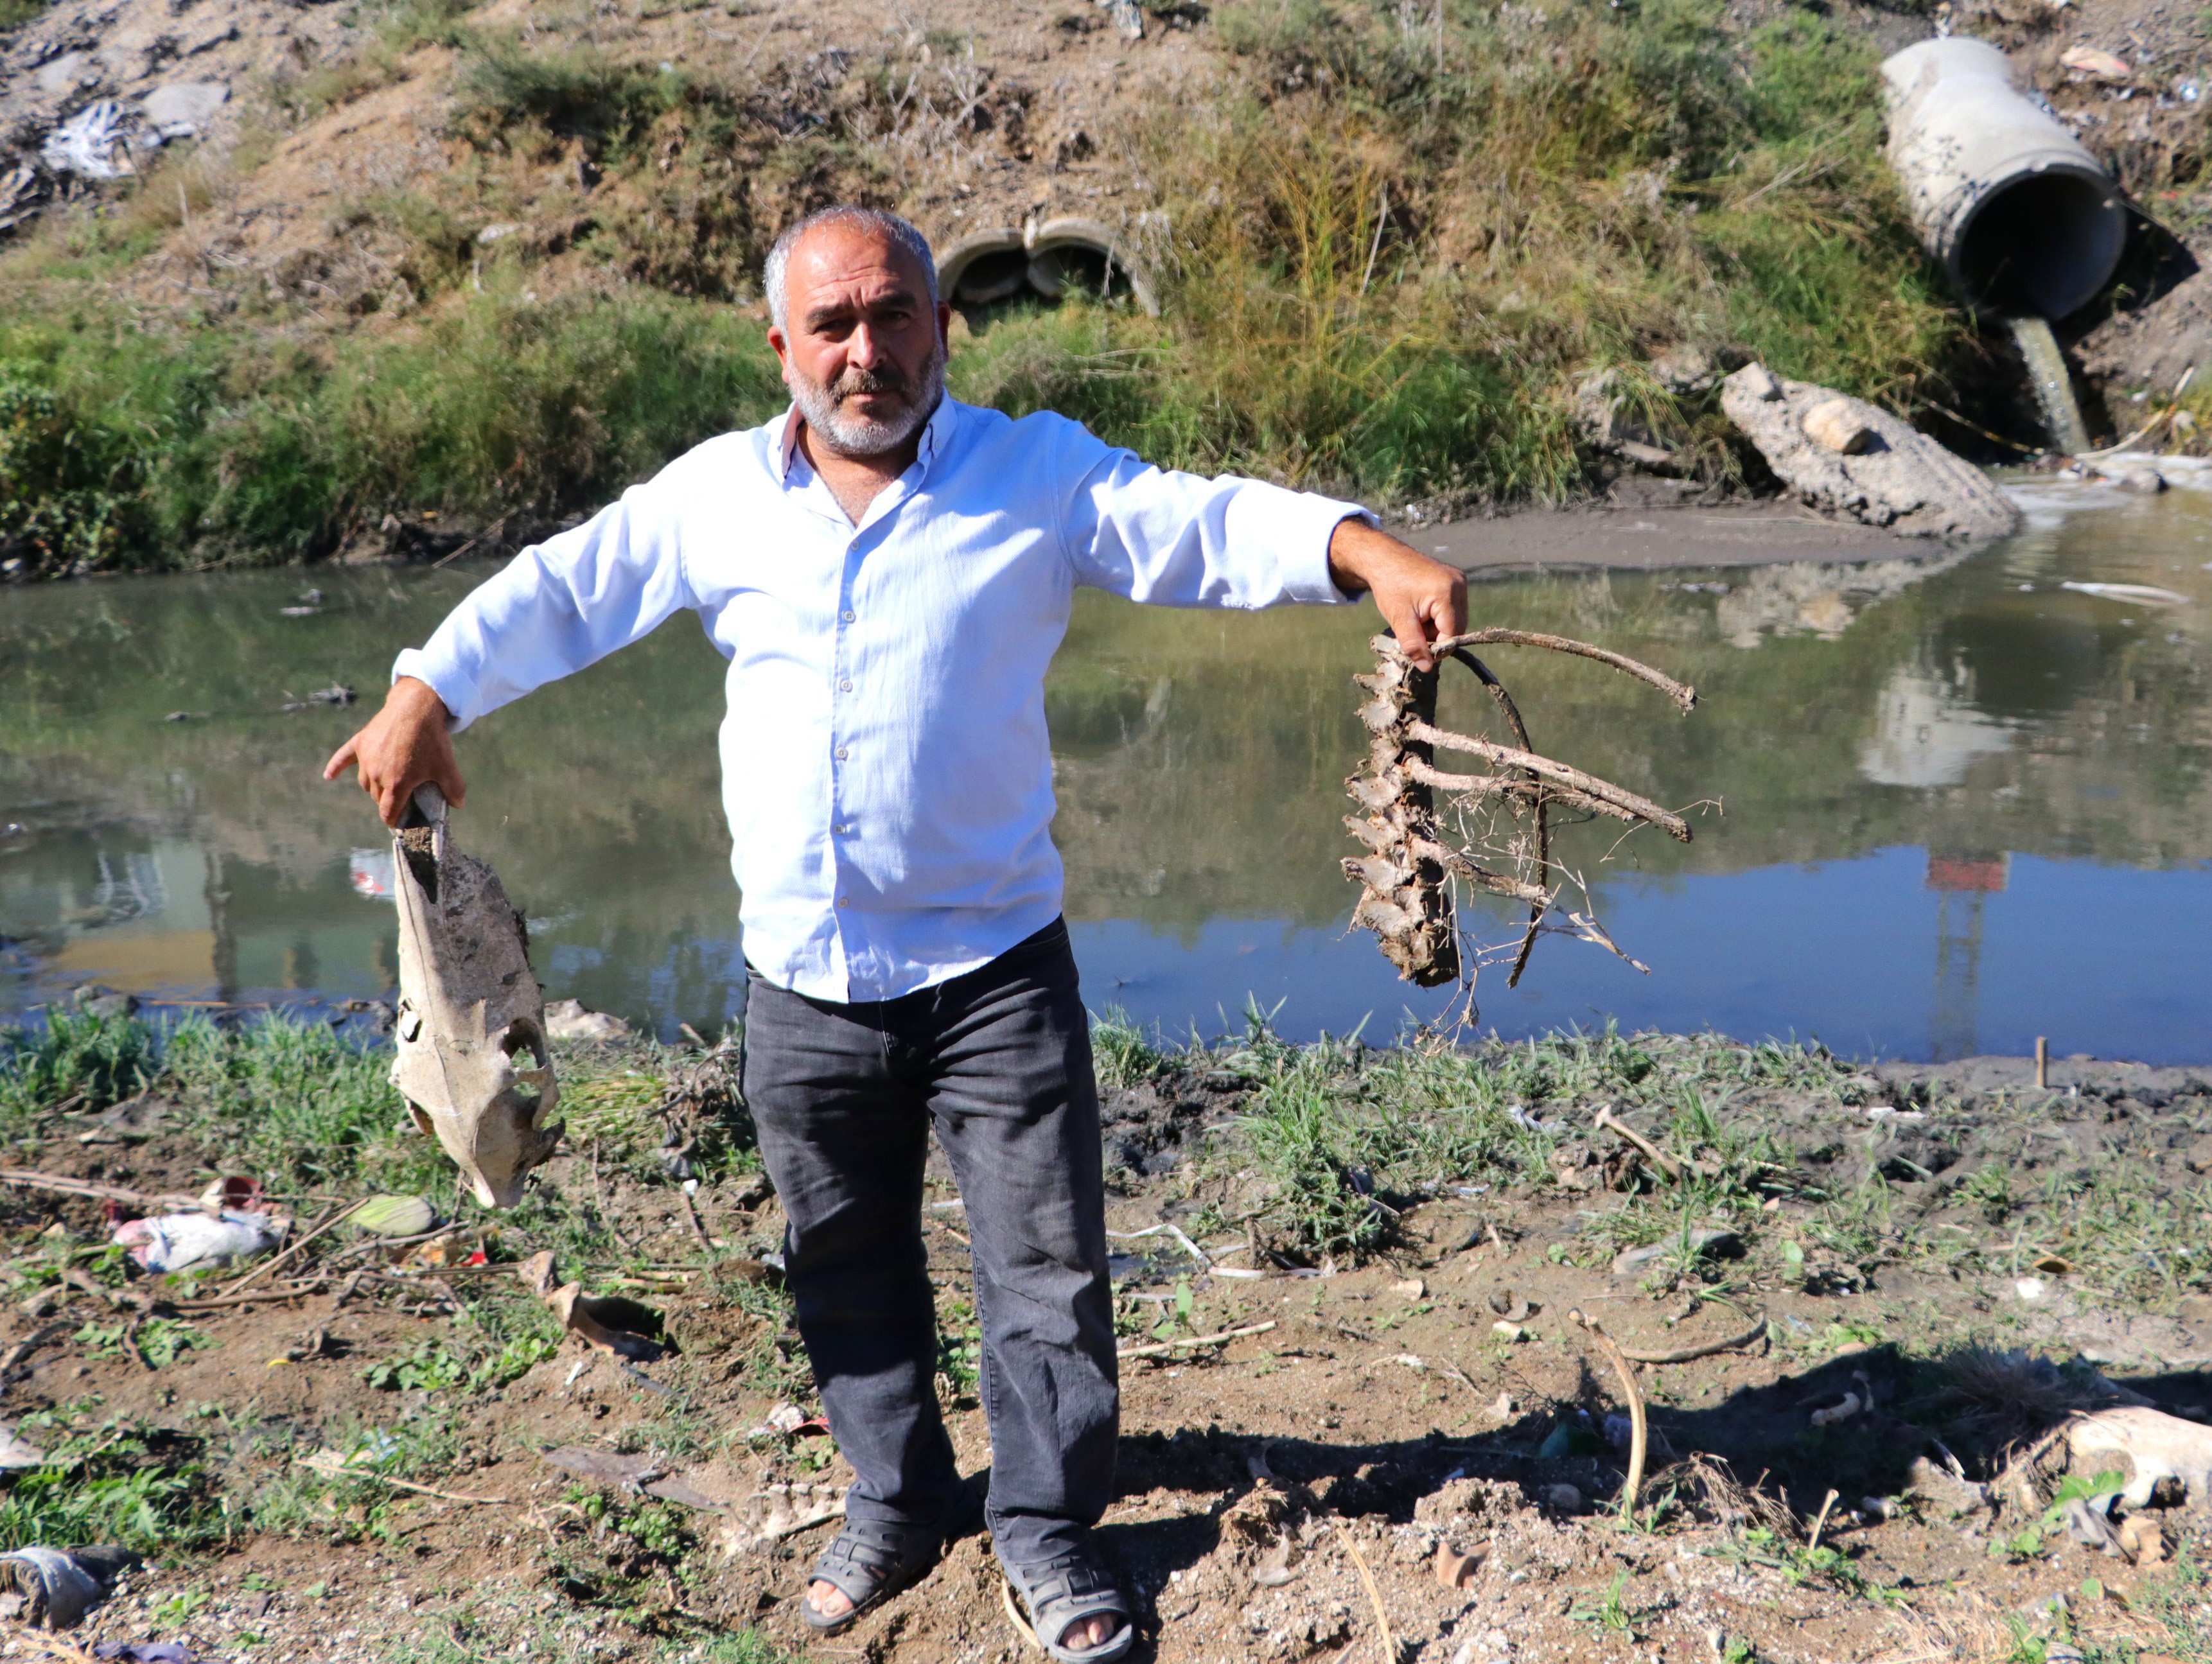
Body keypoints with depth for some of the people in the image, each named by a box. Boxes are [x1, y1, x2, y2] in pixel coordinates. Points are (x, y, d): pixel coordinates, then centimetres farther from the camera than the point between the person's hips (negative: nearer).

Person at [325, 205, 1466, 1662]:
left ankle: (1049, 1525, 25)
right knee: (849, 1271, 17)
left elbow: (1213, 527, -13)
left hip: (995, 965, -2)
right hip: (804, 982, 3)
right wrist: (426, 697, -1)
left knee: (1048, 1265, 5)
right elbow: (563, 590, 9)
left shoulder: (1039, 473, -3)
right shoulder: (719, 494, 4)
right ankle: (897, 1503, 38)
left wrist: (1370, 555, -29)